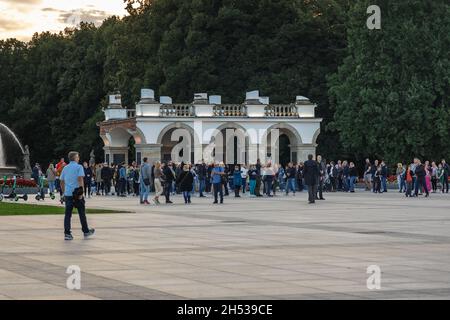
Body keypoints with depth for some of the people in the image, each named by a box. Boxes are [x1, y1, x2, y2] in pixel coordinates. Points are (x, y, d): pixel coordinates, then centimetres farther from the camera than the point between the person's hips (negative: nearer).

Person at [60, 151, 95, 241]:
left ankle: (67, 234, -3)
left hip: (68, 194, 5)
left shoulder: (65, 168, 13)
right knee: (82, 213, 8)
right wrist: (81, 192, -15)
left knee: (67, 214, 2)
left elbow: (62, 182, 16)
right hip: (77, 193, -5)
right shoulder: (79, 167, -5)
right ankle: (86, 232, 18)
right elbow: (80, 180, -15)